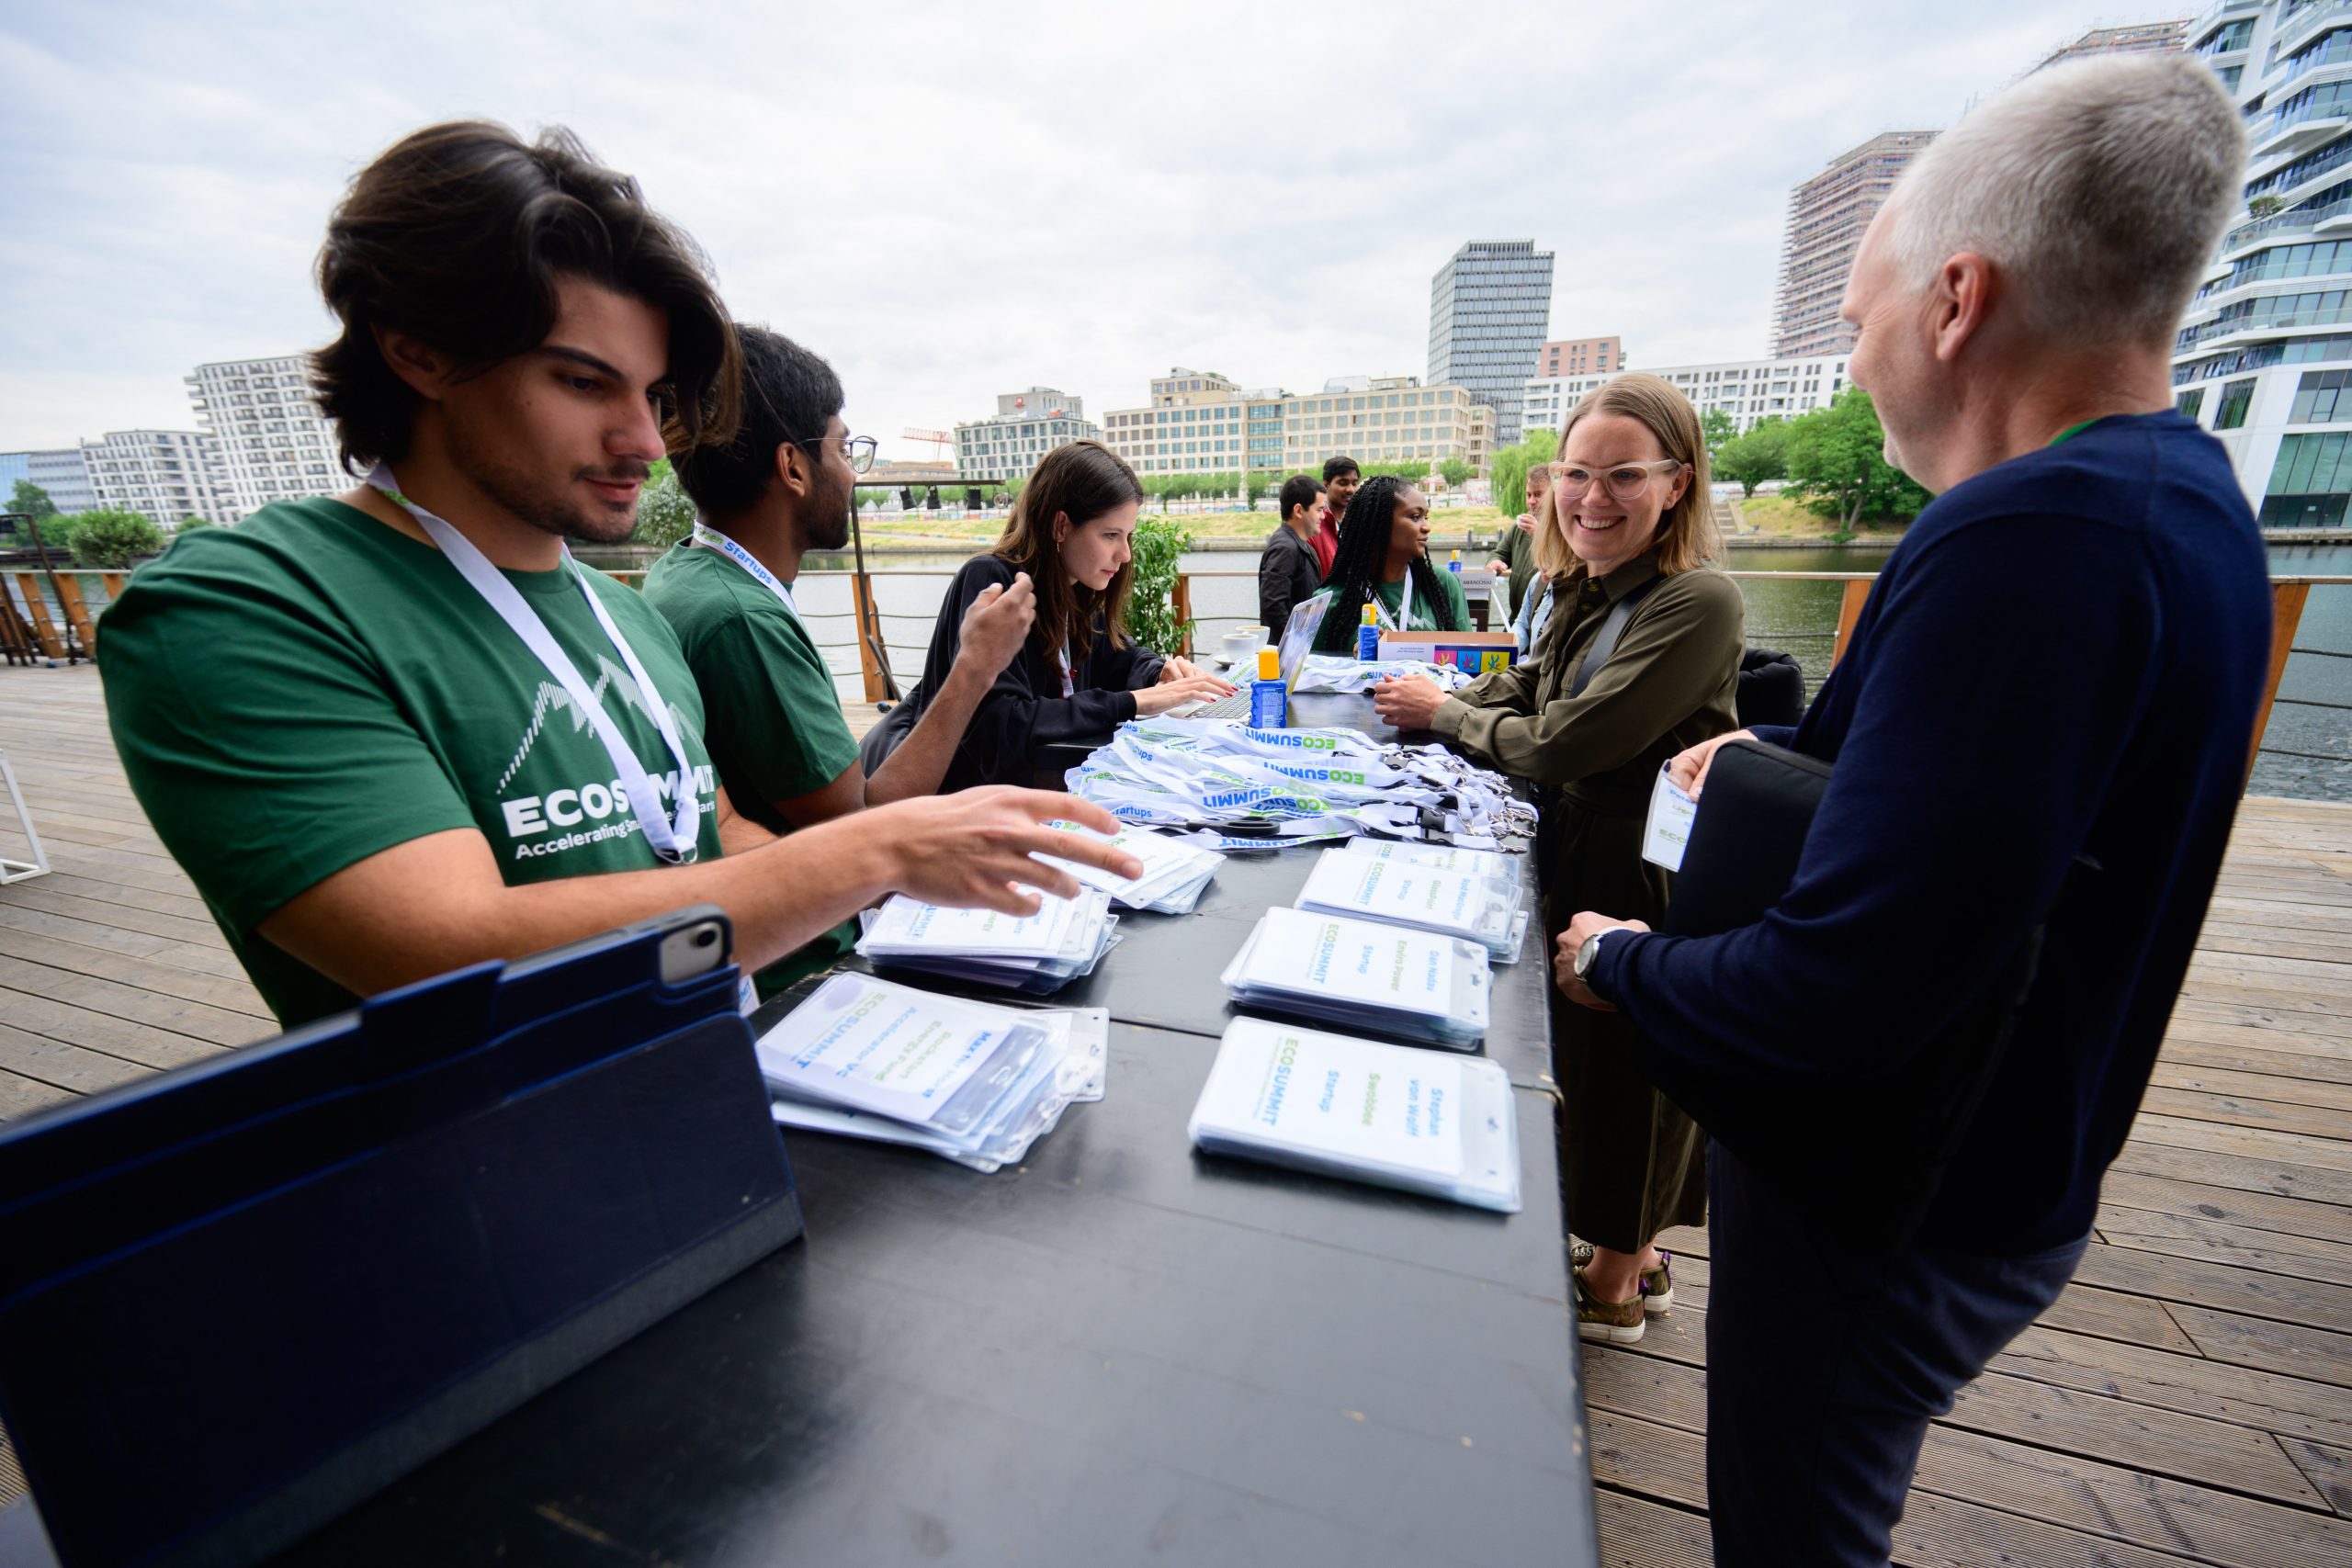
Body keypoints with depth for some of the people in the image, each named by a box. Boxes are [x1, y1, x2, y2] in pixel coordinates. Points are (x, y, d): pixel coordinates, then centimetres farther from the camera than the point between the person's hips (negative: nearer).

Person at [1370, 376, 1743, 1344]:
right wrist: (1437, 707, -5)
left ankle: (1612, 1288, 38)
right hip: (1572, 861, 8)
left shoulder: (1699, 603, -23)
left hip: (1643, 890, -8)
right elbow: (1528, 692, 14)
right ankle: (1636, 1256, 46)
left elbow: (1562, 745, -26)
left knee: (1622, 1074, 11)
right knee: (1585, 1058, 21)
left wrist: (1444, 713, -11)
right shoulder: (1587, 592, 5)